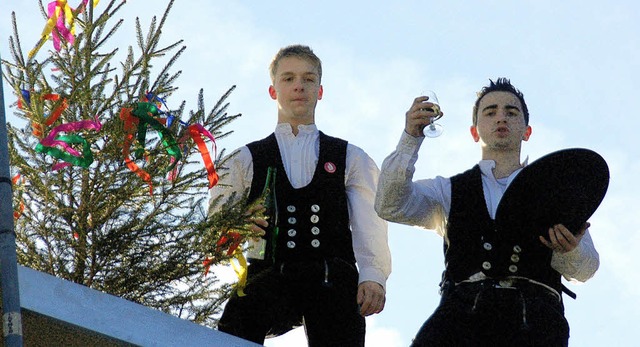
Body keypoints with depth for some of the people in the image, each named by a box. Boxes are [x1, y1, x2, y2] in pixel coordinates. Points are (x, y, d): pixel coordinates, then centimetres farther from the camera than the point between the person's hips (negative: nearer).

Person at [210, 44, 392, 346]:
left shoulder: (351, 159, 22)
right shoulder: (245, 160, 22)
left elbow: (368, 225, 8)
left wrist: (373, 276, -11)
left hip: (332, 282, 1)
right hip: (269, 274, 0)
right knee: (238, 317, -31)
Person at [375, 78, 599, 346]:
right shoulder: (449, 191, 26)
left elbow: (584, 269, 12)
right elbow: (390, 207, 8)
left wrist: (570, 250, -13)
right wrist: (411, 137, -3)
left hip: (535, 321, 0)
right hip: (463, 312, 0)